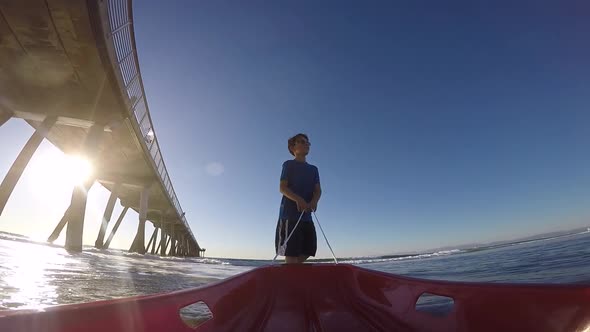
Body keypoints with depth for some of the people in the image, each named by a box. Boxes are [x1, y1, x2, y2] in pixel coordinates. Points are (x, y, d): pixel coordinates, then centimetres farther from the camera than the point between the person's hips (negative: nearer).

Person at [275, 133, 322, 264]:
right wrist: (298, 199, -25)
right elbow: (282, 187, -8)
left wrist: (314, 201, -16)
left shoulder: (314, 169, 18)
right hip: (289, 213, -6)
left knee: (309, 250, 7)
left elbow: (318, 190, 8)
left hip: (306, 216, 6)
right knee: (291, 253, -7)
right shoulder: (289, 164, 3)